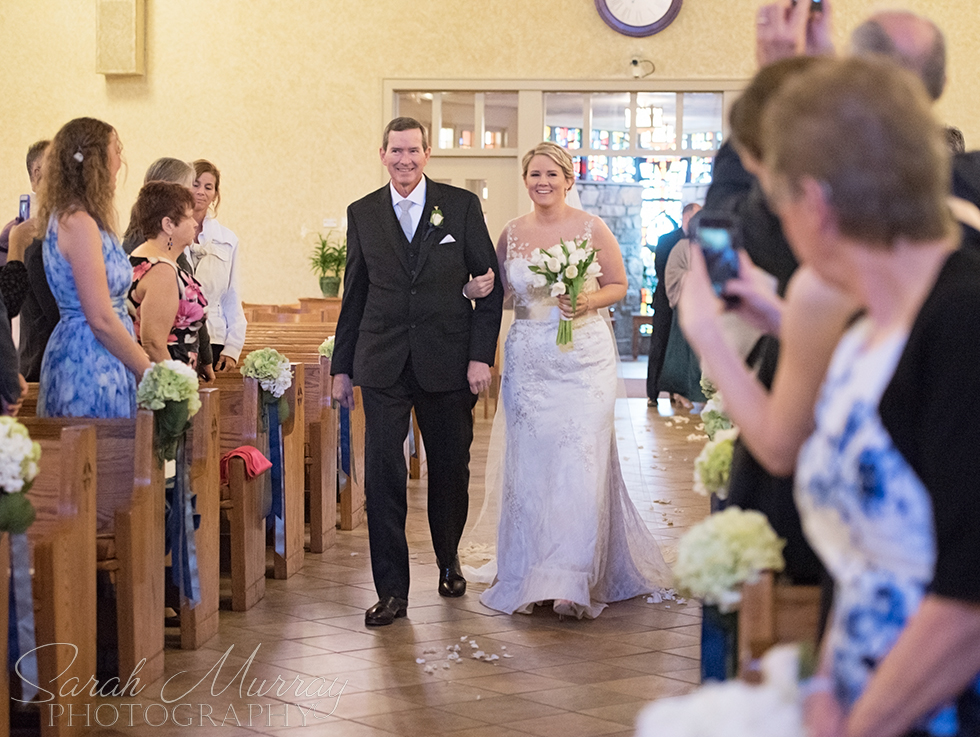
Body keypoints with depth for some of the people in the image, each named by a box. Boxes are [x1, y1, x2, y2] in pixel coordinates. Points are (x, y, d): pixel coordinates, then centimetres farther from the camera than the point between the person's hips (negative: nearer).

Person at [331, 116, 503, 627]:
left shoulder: (462, 205, 1)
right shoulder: (362, 213, 7)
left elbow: (491, 284, 1)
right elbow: (354, 295, 12)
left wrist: (481, 355, -6)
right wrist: (342, 366, 11)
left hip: (448, 364, -1)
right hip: (383, 366, 1)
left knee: (450, 470, 10)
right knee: (382, 476, -6)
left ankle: (449, 562, 35)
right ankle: (391, 590, 0)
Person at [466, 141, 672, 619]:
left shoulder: (592, 229, 0)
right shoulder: (512, 234, 8)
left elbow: (619, 285, 6)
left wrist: (588, 302, -13)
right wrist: (480, 290, -6)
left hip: (584, 358, -3)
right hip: (529, 360, 3)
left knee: (580, 465, -9)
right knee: (529, 466, 2)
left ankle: (575, 582, -7)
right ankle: (530, 579, 10)